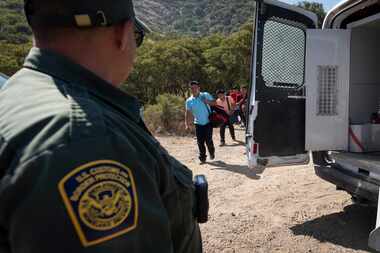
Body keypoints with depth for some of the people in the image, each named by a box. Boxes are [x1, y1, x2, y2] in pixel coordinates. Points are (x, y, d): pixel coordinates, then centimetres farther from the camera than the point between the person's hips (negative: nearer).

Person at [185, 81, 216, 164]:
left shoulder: (205, 95, -2)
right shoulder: (189, 101, 3)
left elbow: (214, 102, 1)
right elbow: (188, 113, 3)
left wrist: (207, 101, -18)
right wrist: (187, 123, -6)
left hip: (208, 122, -2)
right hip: (198, 123, 2)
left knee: (208, 140, -1)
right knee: (200, 142, 2)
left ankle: (211, 153, 28)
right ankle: (202, 157, 16)